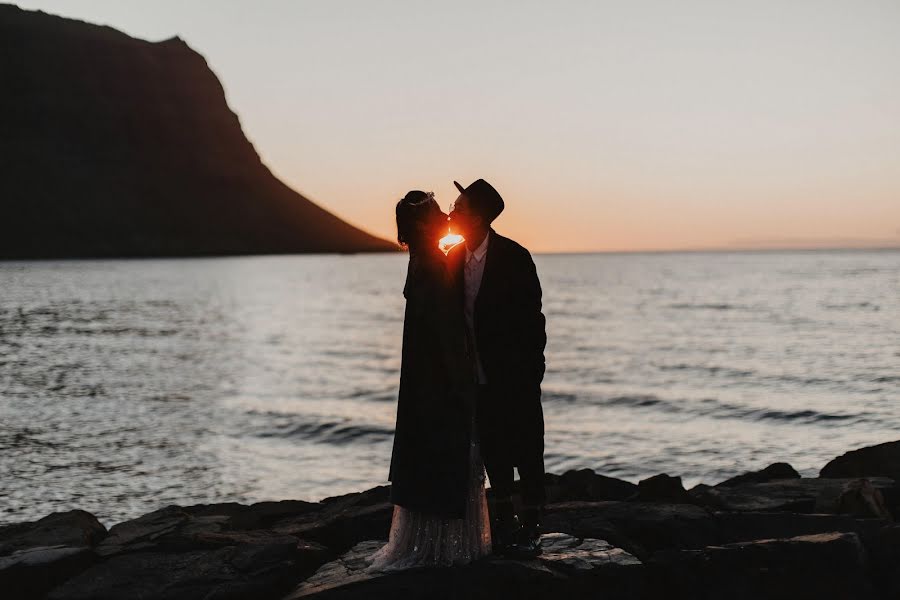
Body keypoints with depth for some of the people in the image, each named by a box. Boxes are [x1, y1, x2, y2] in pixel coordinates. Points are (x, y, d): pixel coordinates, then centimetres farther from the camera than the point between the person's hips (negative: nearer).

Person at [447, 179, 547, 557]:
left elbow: (531, 314, -11)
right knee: (492, 450, 13)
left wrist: (533, 368, -12)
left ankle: (531, 526, 13)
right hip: (478, 374, 6)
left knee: (526, 452, 3)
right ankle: (504, 520, 25)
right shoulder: (454, 259, 4)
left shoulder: (513, 257, -13)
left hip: (515, 373, -6)